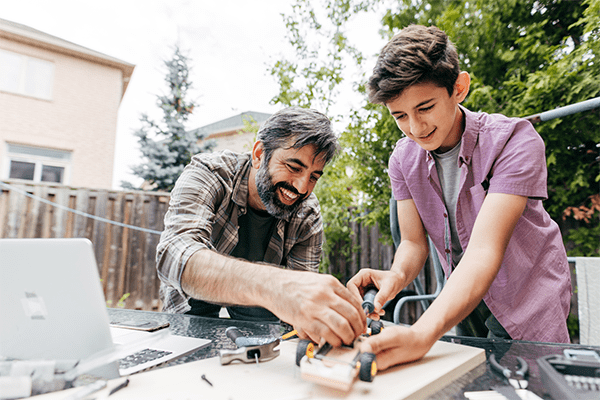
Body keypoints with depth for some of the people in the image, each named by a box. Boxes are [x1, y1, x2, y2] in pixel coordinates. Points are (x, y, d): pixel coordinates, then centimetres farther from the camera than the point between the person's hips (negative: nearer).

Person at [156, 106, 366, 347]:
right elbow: (175, 256, -46)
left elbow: (300, 292, -19)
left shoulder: (308, 217, -19)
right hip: (194, 303, -3)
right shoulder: (206, 173, -29)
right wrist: (271, 283, -63)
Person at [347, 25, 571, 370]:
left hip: (526, 299, -3)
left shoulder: (514, 140, -27)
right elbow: (414, 242, -10)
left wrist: (423, 334, -52)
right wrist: (397, 276, -35)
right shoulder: (403, 159, -11)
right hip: (462, 296, 4)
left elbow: (484, 250, -38)